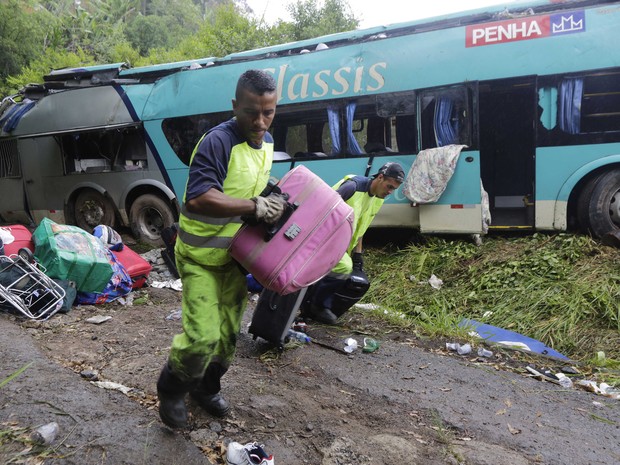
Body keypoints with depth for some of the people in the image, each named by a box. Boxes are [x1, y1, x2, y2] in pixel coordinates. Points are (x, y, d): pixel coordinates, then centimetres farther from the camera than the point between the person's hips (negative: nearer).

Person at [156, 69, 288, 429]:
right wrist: (256, 206, -30)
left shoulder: (267, 142, 4)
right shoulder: (217, 142, -24)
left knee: (229, 331, 15)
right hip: (201, 257, -7)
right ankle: (171, 389, 18)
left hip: (235, 254, 8)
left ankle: (207, 387, 40)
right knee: (203, 335, -13)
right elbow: (199, 199, -33)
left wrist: (274, 197, 3)